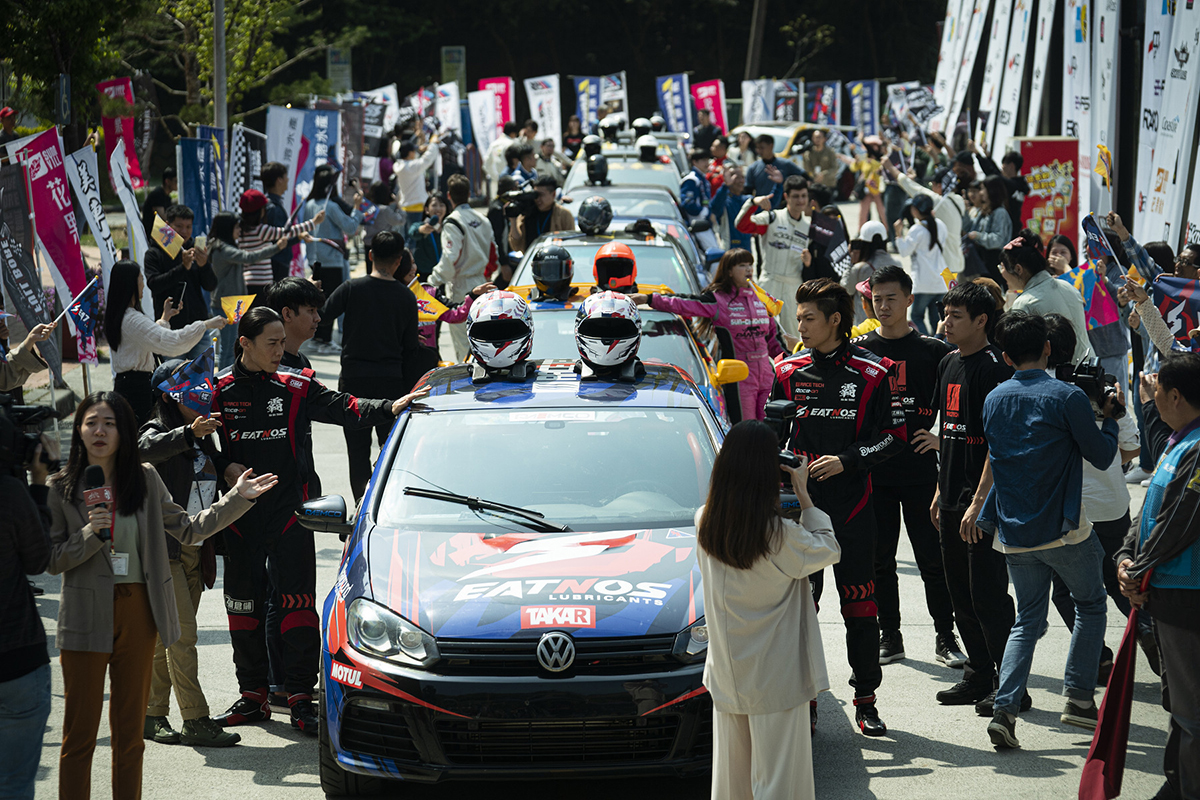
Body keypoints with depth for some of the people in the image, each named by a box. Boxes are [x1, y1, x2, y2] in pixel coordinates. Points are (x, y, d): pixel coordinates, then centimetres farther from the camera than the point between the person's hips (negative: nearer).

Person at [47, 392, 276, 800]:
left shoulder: (145, 479, 4)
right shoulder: (62, 488, -3)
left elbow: (187, 528, 6)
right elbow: (53, 560, -3)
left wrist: (237, 499, 0)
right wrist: (91, 533, -18)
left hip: (137, 613, 3)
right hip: (86, 616, -3)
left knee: (130, 730, 11)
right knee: (80, 731, 0)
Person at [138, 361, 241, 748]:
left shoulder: (203, 437, 16)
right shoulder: (159, 430, -7)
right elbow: (146, 450, -33)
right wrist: (189, 433, -49)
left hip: (194, 550, 8)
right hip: (165, 546, -8)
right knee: (181, 634, -11)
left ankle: (151, 716, 17)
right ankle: (195, 722, -13)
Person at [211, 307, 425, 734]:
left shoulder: (296, 386, 2)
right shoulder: (220, 390, 1)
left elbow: (344, 408, -5)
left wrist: (390, 408, -19)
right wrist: (225, 467, -12)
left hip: (289, 509, -1)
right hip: (240, 512, 1)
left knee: (297, 602, -5)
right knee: (243, 604, 7)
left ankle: (300, 698, -1)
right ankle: (252, 695, 19)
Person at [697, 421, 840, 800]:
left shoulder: (705, 523, -7)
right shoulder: (780, 534, -22)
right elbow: (829, 550, -5)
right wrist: (803, 496, 0)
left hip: (726, 672, 5)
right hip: (775, 680, -5)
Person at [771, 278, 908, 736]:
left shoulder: (871, 374, -2)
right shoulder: (788, 372, 7)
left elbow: (893, 436, -1)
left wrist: (845, 460, -13)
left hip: (851, 508, -2)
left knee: (859, 606, 2)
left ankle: (865, 699, 12)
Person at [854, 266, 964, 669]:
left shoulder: (934, 351, 3)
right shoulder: (859, 350, 7)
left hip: (920, 470, -2)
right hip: (873, 470, 2)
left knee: (933, 558, 1)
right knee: (879, 559, 6)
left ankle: (945, 637, 10)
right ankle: (889, 637, 16)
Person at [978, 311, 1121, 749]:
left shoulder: (994, 400, 5)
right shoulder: (1067, 397, -12)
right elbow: (1102, 456, -4)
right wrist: (1110, 416, 11)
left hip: (1015, 534, 4)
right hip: (1064, 531, -4)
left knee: (1027, 619, 13)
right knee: (1091, 604, 18)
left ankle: (1004, 708, -5)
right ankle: (1079, 697, 13)